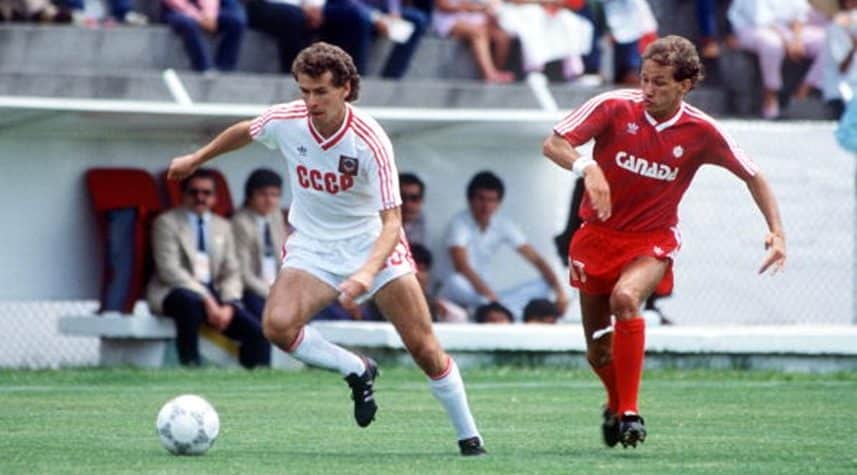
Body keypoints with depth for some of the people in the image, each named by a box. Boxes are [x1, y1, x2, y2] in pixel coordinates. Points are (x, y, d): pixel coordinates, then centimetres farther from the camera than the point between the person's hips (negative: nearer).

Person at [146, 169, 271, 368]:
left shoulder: (222, 227, 18)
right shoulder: (166, 223, 0)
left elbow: (231, 273, 13)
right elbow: (169, 270, -11)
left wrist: (228, 306, -9)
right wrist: (207, 300, -20)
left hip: (214, 294, 5)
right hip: (176, 292, -5)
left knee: (257, 331, -16)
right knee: (191, 302, -40)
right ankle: (190, 366, -33)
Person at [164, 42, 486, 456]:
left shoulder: (370, 141, -24)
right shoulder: (285, 121, -13)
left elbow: (392, 221, -27)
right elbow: (244, 131, 13)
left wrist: (368, 273, -43)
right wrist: (196, 159, 25)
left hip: (372, 244, -3)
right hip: (312, 247, 3)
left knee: (424, 349, -8)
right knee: (277, 325, -25)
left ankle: (469, 436, 12)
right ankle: (357, 372, 1)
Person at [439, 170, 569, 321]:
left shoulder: (503, 225, 3)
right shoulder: (459, 223, -12)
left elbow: (536, 260, 1)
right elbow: (461, 267, -25)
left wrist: (559, 291, -14)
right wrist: (490, 295, -37)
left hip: (486, 297, 6)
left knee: (544, 283, -10)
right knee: (454, 282, -39)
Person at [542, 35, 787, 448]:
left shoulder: (701, 131, -11)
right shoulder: (615, 107, -13)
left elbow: (753, 176, 2)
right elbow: (553, 143, -18)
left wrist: (776, 231, -10)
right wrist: (587, 168, -38)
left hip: (652, 241, -2)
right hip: (598, 235, 2)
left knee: (625, 298, -35)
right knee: (599, 353, 8)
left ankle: (628, 413, -28)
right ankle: (616, 403, 44)